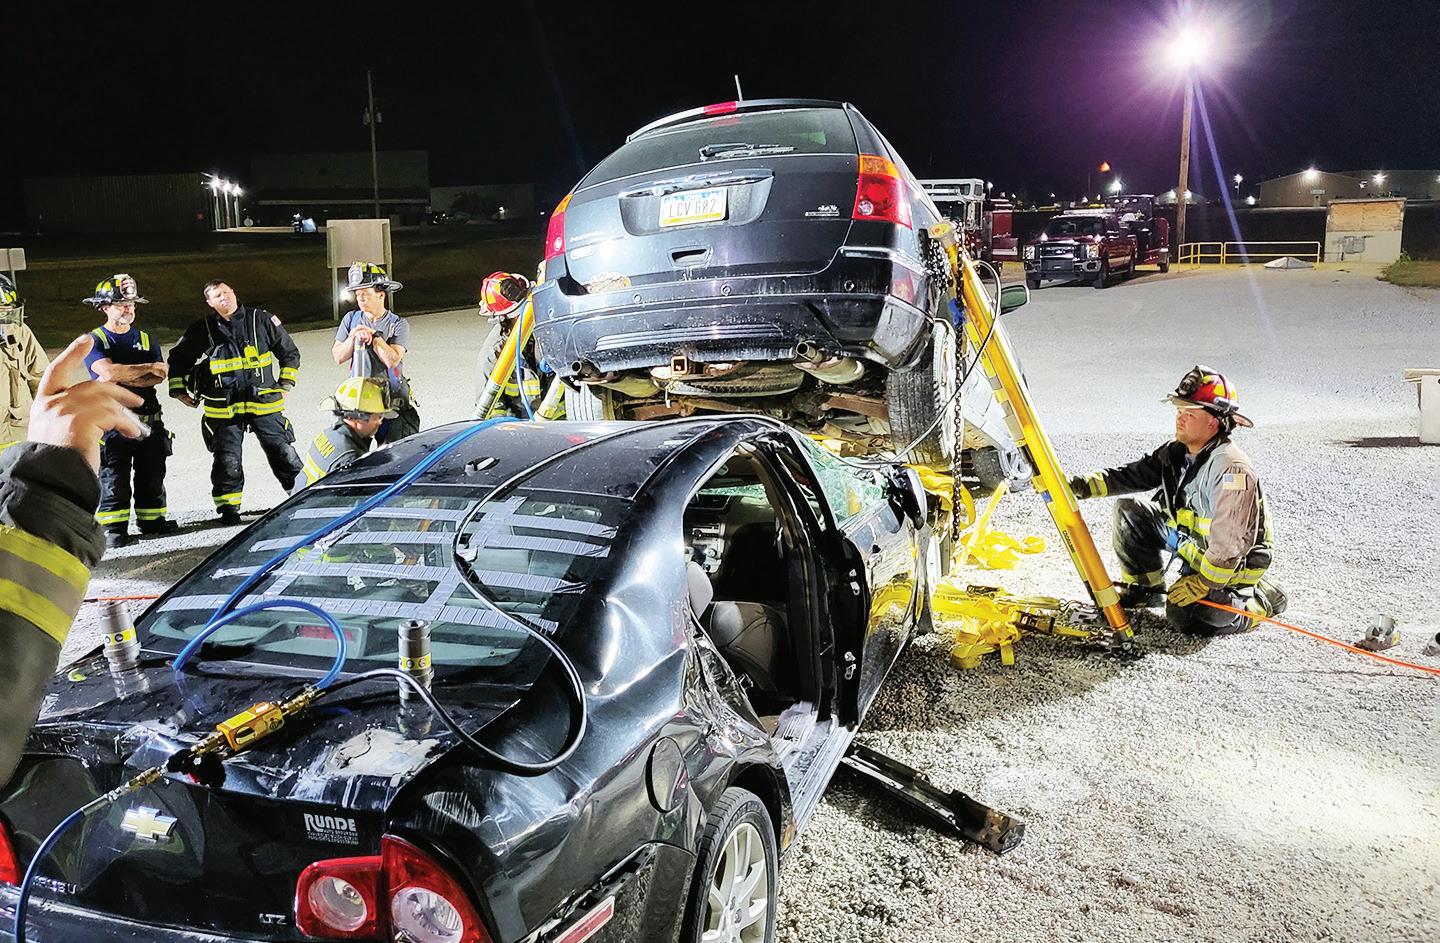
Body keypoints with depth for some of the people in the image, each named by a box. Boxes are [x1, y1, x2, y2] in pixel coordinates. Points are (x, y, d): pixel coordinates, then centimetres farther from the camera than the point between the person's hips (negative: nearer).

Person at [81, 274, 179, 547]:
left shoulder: (145, 339, 13)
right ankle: (114, 527, 3)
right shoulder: (94, 341, 0)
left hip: (149, 419, 5)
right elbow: (108, 372, -18)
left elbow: (159, 377, -1)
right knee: (114, 478, -3)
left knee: (152, 475, 10)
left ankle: (151, 519, 22)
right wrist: (148, 368, -11)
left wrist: (123, 378, -15)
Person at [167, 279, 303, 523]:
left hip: (264, 402, 0)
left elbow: (290, 353, 13)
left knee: (283, 453, 0)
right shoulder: (202, 329, 5)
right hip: (223, 408, 1)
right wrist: (178, 389, 12)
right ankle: (228, 508, 11)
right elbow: (179, 358, 19)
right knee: (227, 461, 0)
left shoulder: (262, 320, 4)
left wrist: (285, 385, 10)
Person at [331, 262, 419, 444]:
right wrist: (354, 337, -11)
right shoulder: (351, 319, 8)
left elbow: (392, 360, -15)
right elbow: (338, 357, 4)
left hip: (392, 400, -3)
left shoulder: (398, 324, -3)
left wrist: (374, 335, -15)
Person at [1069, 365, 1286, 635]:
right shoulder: (1177, 453, -4)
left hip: (1234, 562, -8)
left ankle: (1261, 600, 3)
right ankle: (1146, 588, 14)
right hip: (1187, 536, 8)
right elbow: (1135, 475, 1)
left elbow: (1231, 543, -31)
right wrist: (1084, 485, -13)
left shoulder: (1232, 469, -31)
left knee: (1183, 615, -22)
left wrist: (1202, 582, -26)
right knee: (1129, 511, 0)